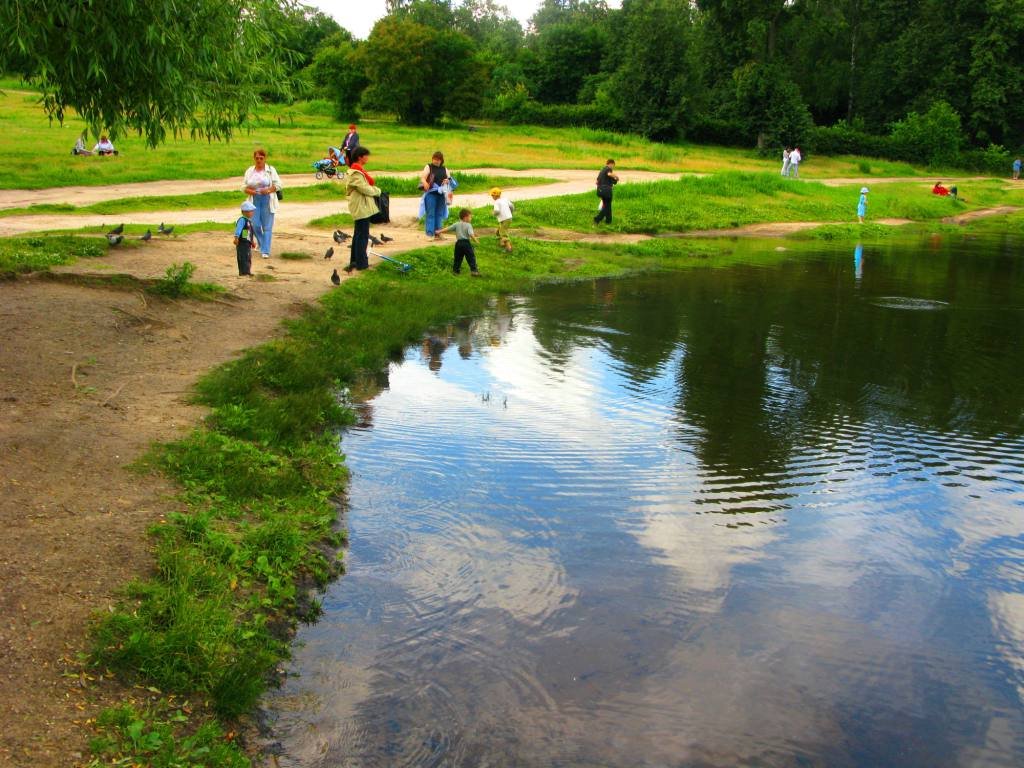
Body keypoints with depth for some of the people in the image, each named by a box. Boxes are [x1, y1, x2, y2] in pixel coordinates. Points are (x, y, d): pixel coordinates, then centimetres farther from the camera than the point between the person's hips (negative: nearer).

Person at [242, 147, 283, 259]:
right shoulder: (249, 171, 9)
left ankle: (265, 251, -3)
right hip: (254, 201, 3)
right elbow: (244, 186, 11)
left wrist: (269, 190, -17)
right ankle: (261, 243, 28)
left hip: (267, 201, -3)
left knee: (267, 226, -6)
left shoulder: (271, 170, 0)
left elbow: (278, 185, -1)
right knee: (255, 225, 0)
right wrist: (250, 191, -10)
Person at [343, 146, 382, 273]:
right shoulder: (356, 173, -18)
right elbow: (365, 189, -21)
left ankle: (355, 261, 24)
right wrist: (378, 191, -5)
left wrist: (374, 190, 0)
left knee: (358, 234, 16)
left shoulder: (357, 170, 15)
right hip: (362, 207, -11)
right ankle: (361, 263, -2)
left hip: (361, 207, 11)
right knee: (362, 235, -6)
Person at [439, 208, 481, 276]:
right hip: (466, 243, -5)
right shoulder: (468, 225, -7)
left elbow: (448, 228, 9)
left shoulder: (457, 224, 7)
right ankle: (473, 270, -9)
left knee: (458, 258, 15)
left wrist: (439, 231, 17)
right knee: (471, 257, -2)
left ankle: (455, 270, 18)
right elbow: (471, 234, -19)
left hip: (458, 243, 5)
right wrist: (475, 240, -10)